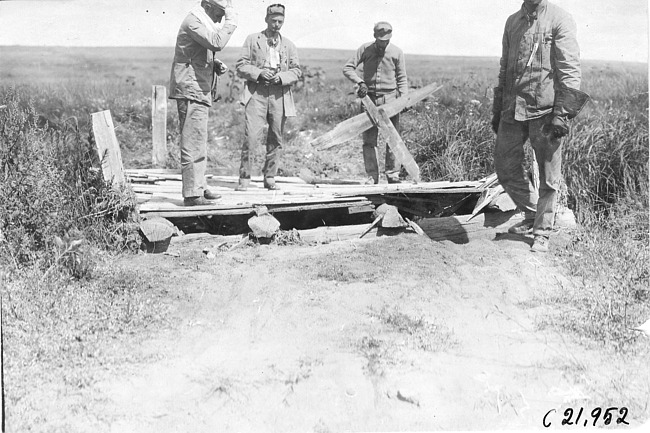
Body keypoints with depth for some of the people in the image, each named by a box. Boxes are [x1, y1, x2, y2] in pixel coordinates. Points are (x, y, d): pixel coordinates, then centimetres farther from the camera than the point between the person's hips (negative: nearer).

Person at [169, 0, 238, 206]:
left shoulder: (203, 22, 19)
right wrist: (231, 22, -18)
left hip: (200, 91, 11)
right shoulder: (193, 21, -13)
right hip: (191, 90, -11)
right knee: (194, 143, -9)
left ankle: (199, 188, 23)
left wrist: (215, 65, 9)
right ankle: (192, 194, -6)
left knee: (198, 144, 15)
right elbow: (217, 43, -29)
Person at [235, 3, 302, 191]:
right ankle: (244, 177, -2)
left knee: (275, 139, 4)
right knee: (251, 136, -13)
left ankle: (269, 177, 15)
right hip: (256, 93, -3)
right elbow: (241, 66, 4)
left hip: (279, 95, 3)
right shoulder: (252, 39, 8)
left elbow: (297, 71, 11)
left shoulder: (289, 45, 16)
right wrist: (259, 73, -13)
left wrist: (281, 76, -8)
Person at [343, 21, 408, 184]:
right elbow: (347, 68, 1)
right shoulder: (365, 49, 2)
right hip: (369, 98, 1)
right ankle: (372, 177, 6)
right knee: (369, 140, 0)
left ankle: (392, 174, 11)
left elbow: (402, 79, 5)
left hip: (390, 99, 0)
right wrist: (360, 82, -14)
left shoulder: (397, 53, 2)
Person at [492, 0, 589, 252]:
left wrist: (562, 113, -16)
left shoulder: (560, 20, -4)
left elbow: (570, 71, -9)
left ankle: (542, 232, 17)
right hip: (513, 109, 6)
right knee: (505, 166, 8)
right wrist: (497, 110, 17)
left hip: (545, 110, -5)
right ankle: (532, 215, 29)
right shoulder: (513, 21, 14)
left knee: (548, 176, 3)